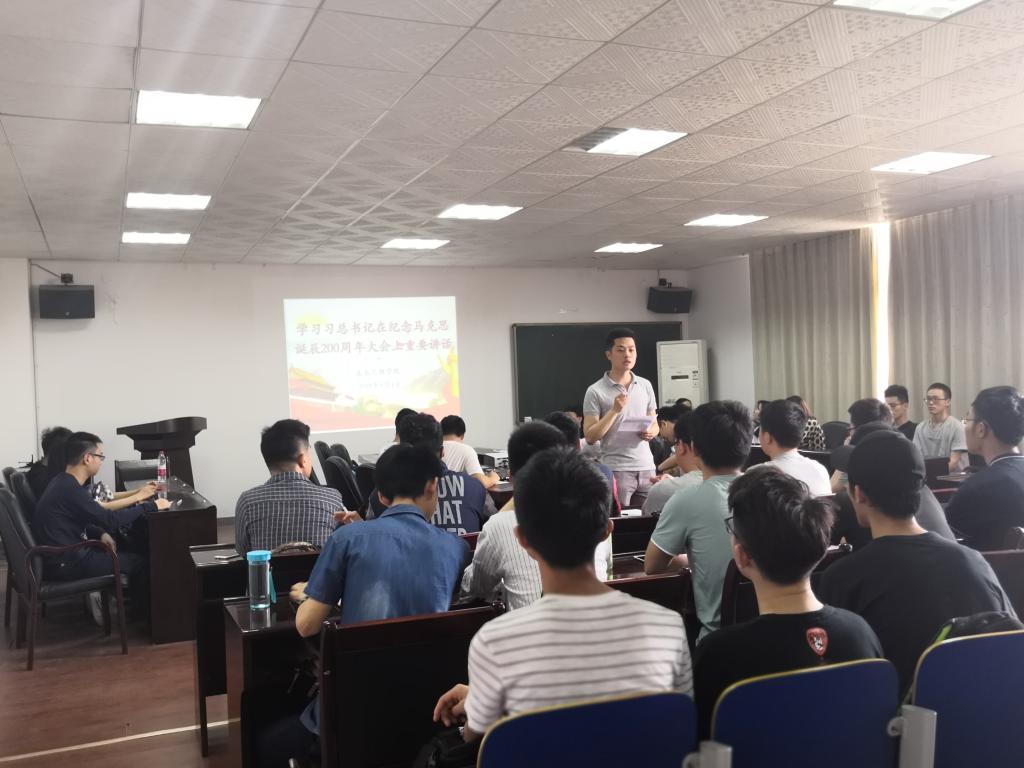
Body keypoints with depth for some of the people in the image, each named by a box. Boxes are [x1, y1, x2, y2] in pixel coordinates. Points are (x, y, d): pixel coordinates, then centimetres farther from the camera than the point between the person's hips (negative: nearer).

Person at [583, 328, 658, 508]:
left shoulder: (646, 385, 11)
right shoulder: (596, 391, -5)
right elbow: (590, 436, -8)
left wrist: (651, 432, -3)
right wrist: (614, 410, -17)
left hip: (646, 467, 5)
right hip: (616, 469, -4)